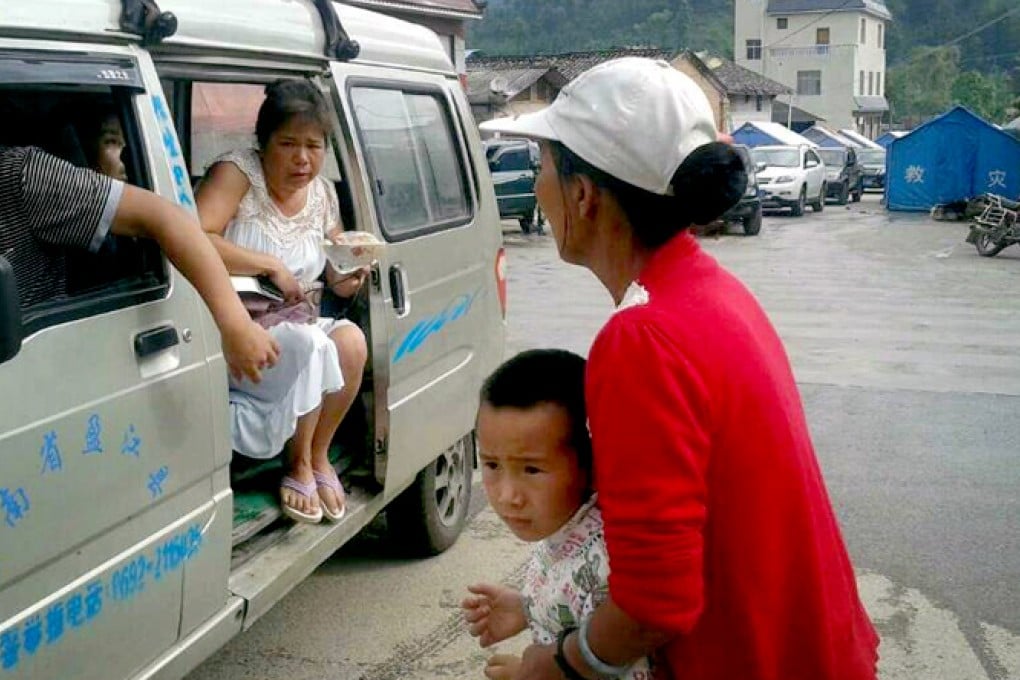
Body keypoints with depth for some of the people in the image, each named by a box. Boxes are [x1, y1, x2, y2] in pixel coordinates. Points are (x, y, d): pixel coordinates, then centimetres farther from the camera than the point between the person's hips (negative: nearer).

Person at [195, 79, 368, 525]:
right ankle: (299, 466, -10)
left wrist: (346, 280, -5)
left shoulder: (323, 195, 8)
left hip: (293, 327, 7)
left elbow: (334, 279, 20)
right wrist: (270, 265, -26)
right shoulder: (238, 173, -13)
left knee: (351, 341, -22)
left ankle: (319, 457, -4)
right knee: (312, 346, -31)